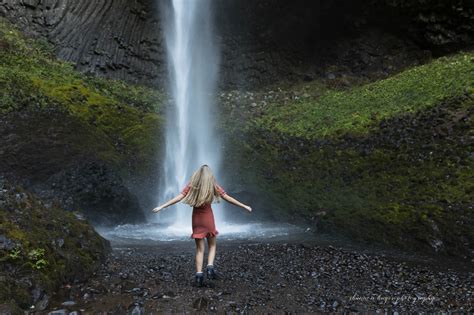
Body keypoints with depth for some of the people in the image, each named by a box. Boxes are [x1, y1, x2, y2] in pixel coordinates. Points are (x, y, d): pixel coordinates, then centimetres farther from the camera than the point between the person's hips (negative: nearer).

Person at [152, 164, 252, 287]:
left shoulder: (191, 185, -1)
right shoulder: (213, 185, -4)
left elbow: (178, 198, -7)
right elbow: (228, 198, -2)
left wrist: (161, 206, -2)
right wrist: (244, 206, 6)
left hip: (196, 218, 2)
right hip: (208, 217, -2)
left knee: (199, 249, 10)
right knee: (212, 245, 16)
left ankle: (199, 274, 2)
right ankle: (210, 267, -4)